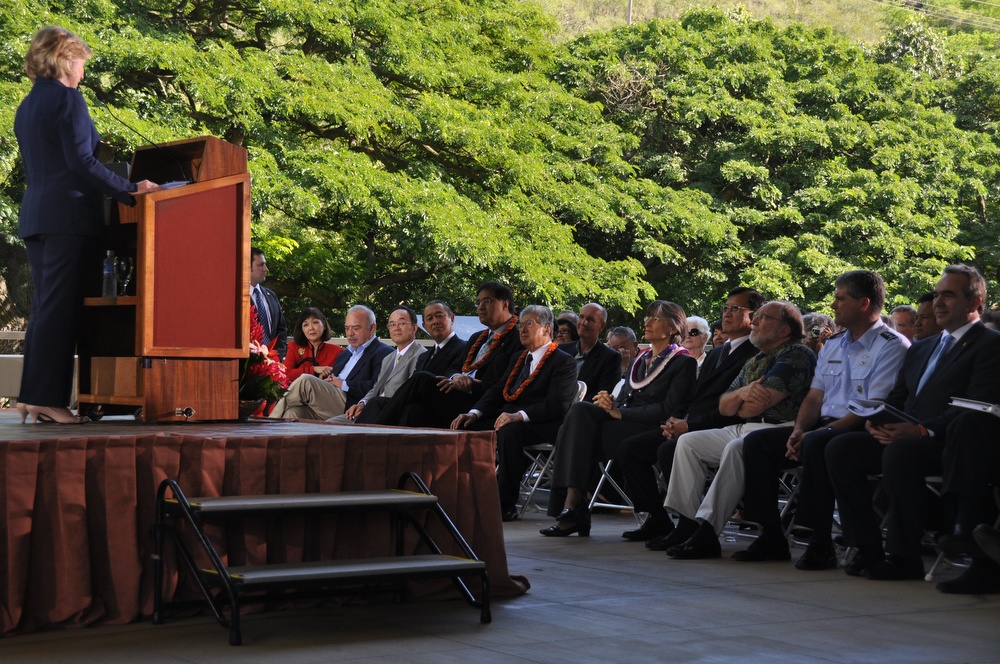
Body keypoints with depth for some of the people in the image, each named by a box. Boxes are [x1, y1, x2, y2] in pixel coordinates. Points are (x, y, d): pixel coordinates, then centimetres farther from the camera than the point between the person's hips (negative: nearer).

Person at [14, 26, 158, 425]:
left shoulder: (28, 105, 19)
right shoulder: (66, 97, -8)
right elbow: (81, 161, -17)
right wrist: (129, 190, -14)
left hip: (34, 216, 9)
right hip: (69, 215, -9)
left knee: (45, 308, 10)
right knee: (61, 308, -9)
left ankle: (32, 399, 9)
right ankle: (46, 398, -10)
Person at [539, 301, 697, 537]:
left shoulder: (683, 363, 1)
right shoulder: (640, 360, 25)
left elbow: (669, 410, -11)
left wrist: (621, 413, -15)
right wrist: (610, 403, -5)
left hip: (650, 430, -7)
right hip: (624, 423, 7)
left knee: (580, 432, -26)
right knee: (580, 410, -23)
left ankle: (572, 504, -27)